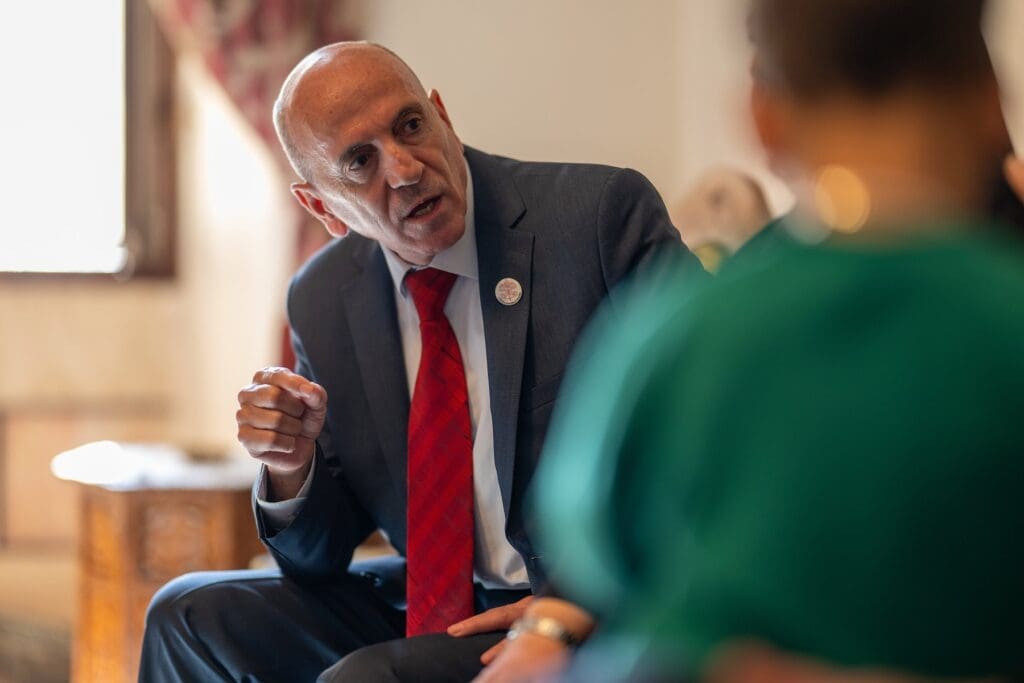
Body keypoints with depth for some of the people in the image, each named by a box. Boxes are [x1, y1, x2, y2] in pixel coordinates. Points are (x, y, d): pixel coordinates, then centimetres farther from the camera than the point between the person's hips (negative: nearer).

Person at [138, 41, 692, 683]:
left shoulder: (602, 212, -12)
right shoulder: (322, 302, 5)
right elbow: (323, 553, 10)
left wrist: (578, 609, -24)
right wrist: (292, 467, -14)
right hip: (429, 607, 6)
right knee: (191, 616, -3)